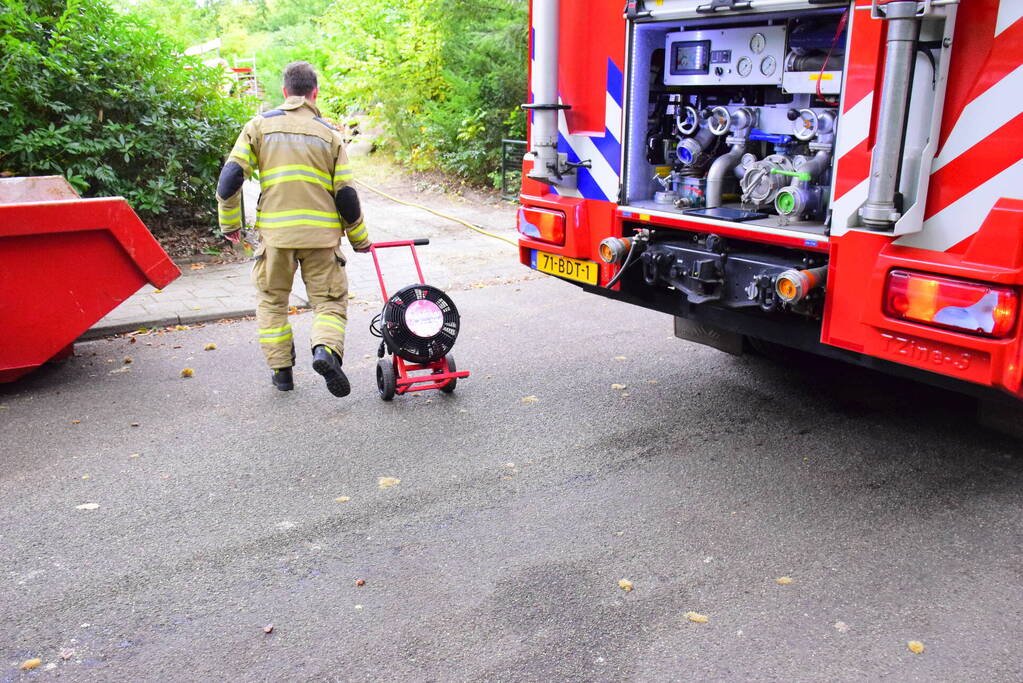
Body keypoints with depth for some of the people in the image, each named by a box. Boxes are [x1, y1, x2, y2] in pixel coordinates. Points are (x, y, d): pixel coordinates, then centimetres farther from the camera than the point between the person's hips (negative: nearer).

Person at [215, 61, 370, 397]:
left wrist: (230, 224, 12)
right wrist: (360, 240, 15)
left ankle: (281, 370, 19)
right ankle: (326, 350, -21)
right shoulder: (329, 134, 7)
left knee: (272, 301, 17)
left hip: (274, 232, 1)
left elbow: (230, 177, 0)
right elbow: (345, 194, 3)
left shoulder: (259, 126, 8)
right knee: (330, 301, 7)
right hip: (320, 233, -1)